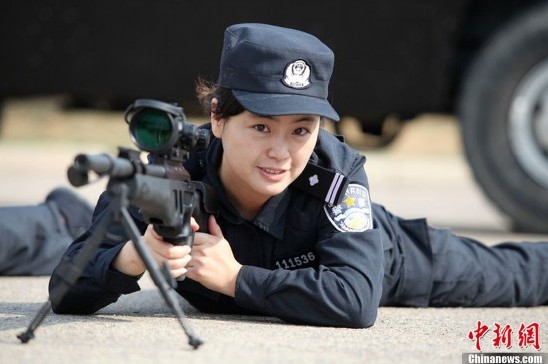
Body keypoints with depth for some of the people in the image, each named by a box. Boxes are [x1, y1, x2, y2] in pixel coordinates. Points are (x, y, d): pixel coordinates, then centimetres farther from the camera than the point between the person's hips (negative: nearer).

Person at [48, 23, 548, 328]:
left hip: (382, 260, -1)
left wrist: (235, 278, -52)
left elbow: (356, 300, -53)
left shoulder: (337, 172, -43)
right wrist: (132, 257, -62)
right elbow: (67, 292, -42)